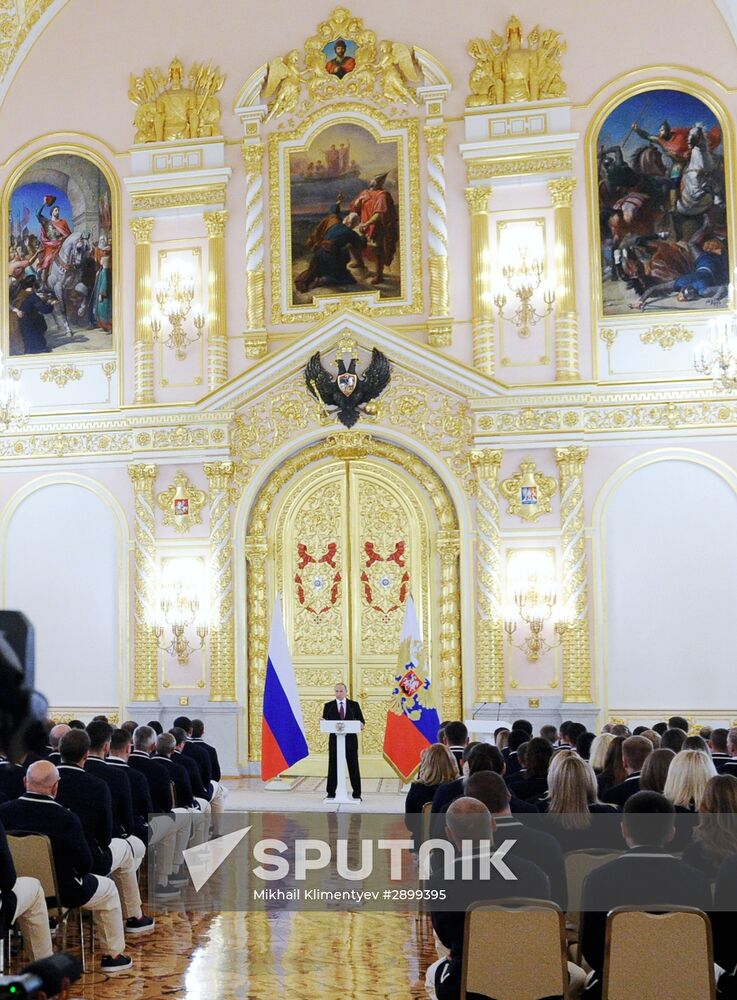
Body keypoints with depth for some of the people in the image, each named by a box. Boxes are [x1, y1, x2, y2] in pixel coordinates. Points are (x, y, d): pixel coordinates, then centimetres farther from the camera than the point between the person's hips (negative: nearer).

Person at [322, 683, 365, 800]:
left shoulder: (354, 705, 6)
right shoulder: (328, 706, 5)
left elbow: (361, 721, 6)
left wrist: (361, 725, -16)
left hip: (351, 740, 0)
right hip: (334, 740, 0)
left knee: (353, 767, 3)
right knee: (333, 767, 2)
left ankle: (357, 793, 11)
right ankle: (331, 793, 12)